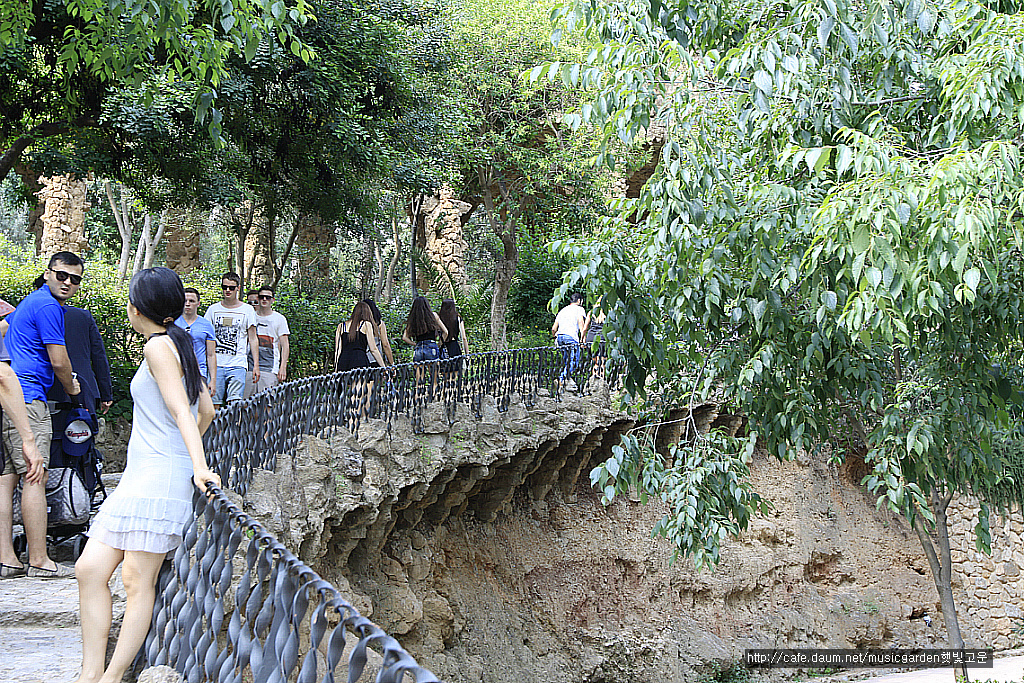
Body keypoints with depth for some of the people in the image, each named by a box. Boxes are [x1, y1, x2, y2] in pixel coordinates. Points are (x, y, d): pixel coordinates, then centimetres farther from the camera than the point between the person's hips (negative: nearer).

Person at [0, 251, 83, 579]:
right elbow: (59, 362, -8)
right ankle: (38, 561, -10)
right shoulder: (48, 307, -9)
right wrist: (72, 389, 10)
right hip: (27, 397, -11)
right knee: (34, 477, -10)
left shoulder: (31, 301, 23)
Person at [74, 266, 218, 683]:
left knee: (138, 581, -10)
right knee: (90, 568, 2)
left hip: (159, 478, -10)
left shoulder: (159, 345, -7)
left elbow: (180, 408, -18)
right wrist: (183, 450, 39)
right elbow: (206, 410, 26)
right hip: (139, 477, 10)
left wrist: (197, 465, -27)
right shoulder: (178, 345, 20)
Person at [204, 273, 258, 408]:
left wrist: (256, 365, 0)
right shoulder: (213, 309, 11)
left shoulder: (247, 310, 6)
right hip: (216, 364, 2)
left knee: (234, 404, -14)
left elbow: (252, 339, 7)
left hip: (238, 365, -2)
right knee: (215, 404, -1)